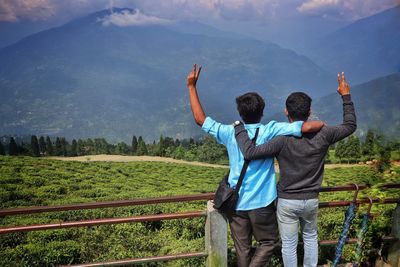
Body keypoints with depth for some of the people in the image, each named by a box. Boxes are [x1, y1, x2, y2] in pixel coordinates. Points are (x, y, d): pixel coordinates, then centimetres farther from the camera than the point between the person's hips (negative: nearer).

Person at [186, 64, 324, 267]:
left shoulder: (230, 133, -2)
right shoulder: (269, 131, -11)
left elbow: (200, 119, 5)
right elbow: (307, 127, -18)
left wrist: (192, 87, 9)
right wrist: (322, 125, 4)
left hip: (236, 202, 3)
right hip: (261, 202, -3)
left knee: (243, 249, 14)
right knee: (269, 242, 18)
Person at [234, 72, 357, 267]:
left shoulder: (283, 140, -22)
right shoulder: (322, 135, -12)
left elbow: (250, 153, -30)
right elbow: (350, 125, 4)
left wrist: (239, 127, -18)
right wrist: (346, 97, 9)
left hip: (287, 201, -3)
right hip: (311, 200, 4)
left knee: (289, 243, 12)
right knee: (310, 237, 26)